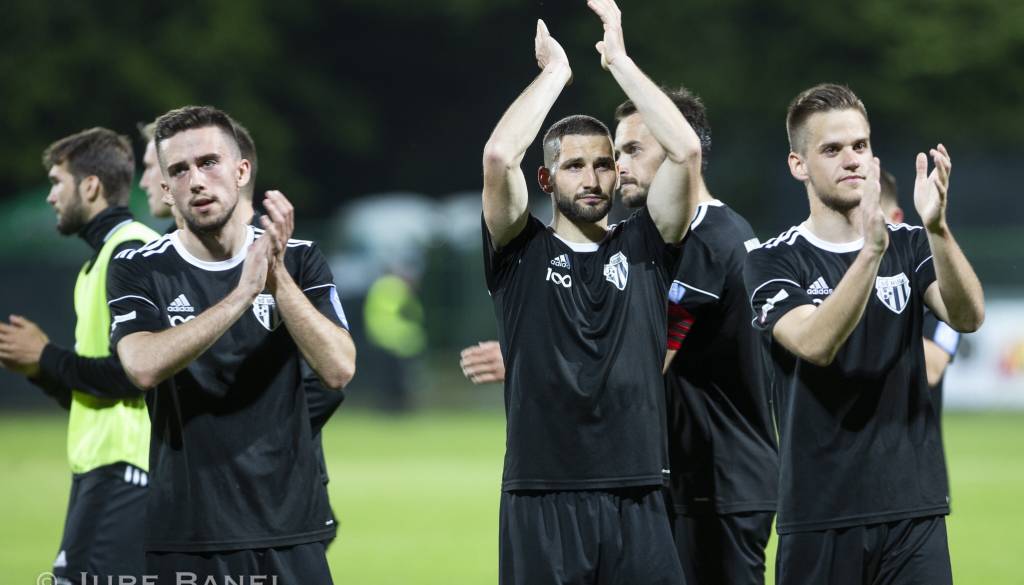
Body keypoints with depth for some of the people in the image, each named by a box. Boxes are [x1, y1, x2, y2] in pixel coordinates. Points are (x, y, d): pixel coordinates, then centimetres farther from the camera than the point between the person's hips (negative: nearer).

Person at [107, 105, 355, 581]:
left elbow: (338, 370, -8)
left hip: (290, 527, 1)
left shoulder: (299, 260, 4)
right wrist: (243, 293, -23)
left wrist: (278, 276, -17)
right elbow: (144, 367, -18)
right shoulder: (139, 270, 0)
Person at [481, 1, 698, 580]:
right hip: (543, 499, -2)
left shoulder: (643, 247, 10)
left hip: (636, 499, 2)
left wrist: (618, 58, 1)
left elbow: (685, 150, -2)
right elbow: (499, 157, -11)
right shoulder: (521, 252, 6)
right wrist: (555, 69, 0)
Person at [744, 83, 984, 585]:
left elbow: (968, 317, -11)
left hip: (914, 510, 2)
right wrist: (872, 249, -31)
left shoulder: (909, 247, 8)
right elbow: (815, 344, -19)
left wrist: (937, 228, -27)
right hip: (819, 515, -2)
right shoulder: (773, 262, 0)